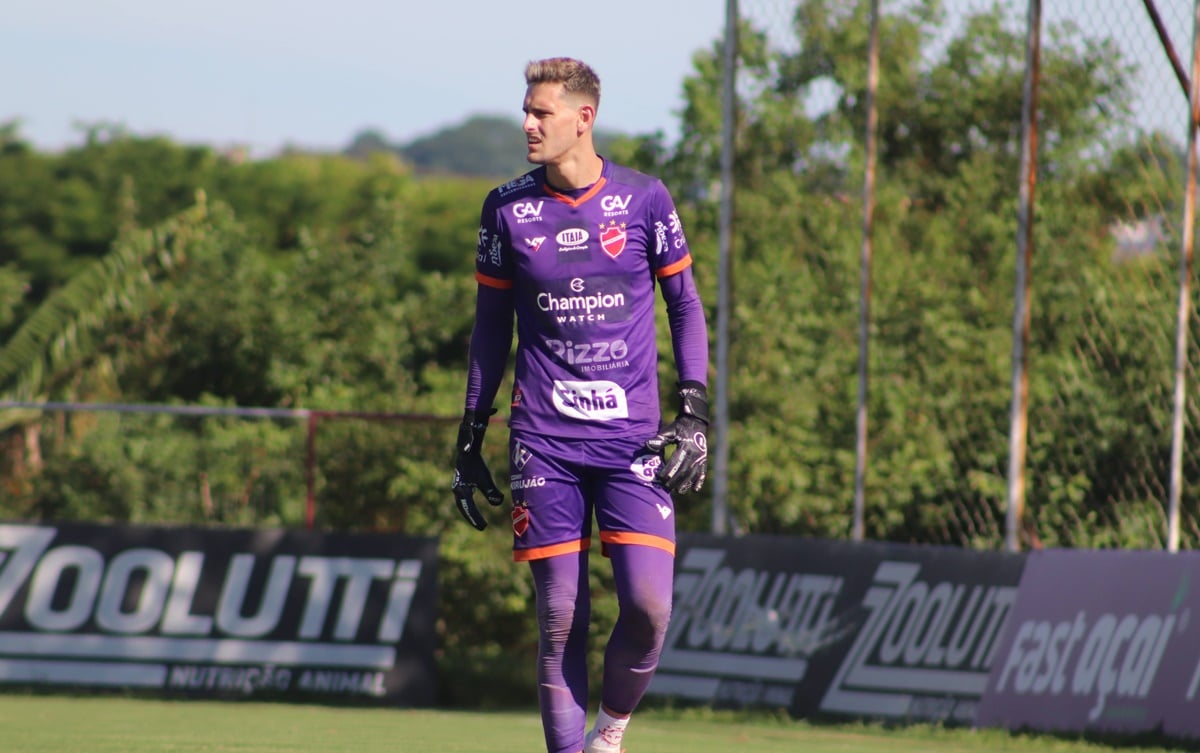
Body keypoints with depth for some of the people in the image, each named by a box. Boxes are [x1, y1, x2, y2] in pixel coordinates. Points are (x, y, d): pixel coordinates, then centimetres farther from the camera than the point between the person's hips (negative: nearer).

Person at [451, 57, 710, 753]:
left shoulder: (644, 199, 2)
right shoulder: (508, 210, 5)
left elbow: (686, 307, 9)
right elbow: (491, 326, 13)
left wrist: (695, 414, -1)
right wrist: (471, 436, 10)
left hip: (633, 436, -1)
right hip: (545, 443, 1)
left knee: (649, 604, -12)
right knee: (561, 618, -3)